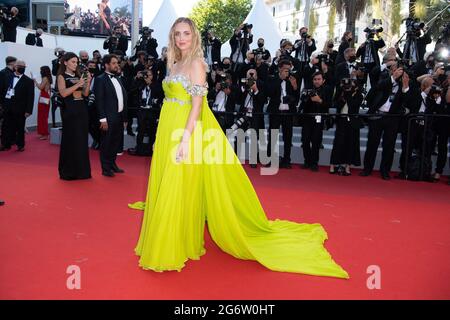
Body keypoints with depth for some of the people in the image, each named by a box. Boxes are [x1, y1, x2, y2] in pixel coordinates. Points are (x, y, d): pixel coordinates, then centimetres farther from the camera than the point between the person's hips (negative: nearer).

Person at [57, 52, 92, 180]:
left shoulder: (78, 76, 14)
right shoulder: (62, 76, -1)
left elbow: (85, 94, 9)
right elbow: (63, 93, -15)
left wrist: (88, 82, -5)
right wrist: (78, 84, -18)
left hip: (82, 109, 6)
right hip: (69, 110, -6)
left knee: (82, 139, 8)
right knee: (71, 139, -2)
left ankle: (81, 170, 17)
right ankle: (68, 171, 7)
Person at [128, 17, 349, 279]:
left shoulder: (196, 63, -8)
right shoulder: (175, 64, 16)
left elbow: (197, 104, -16)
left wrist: (186, 138, -24)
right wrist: (165, 136, 16)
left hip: (187, 129, -8)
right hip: (169, 130, 8)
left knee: (180, 191, -4)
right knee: (165, 189, 13)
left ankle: (179, 246, 10)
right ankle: (165, 244, 27)